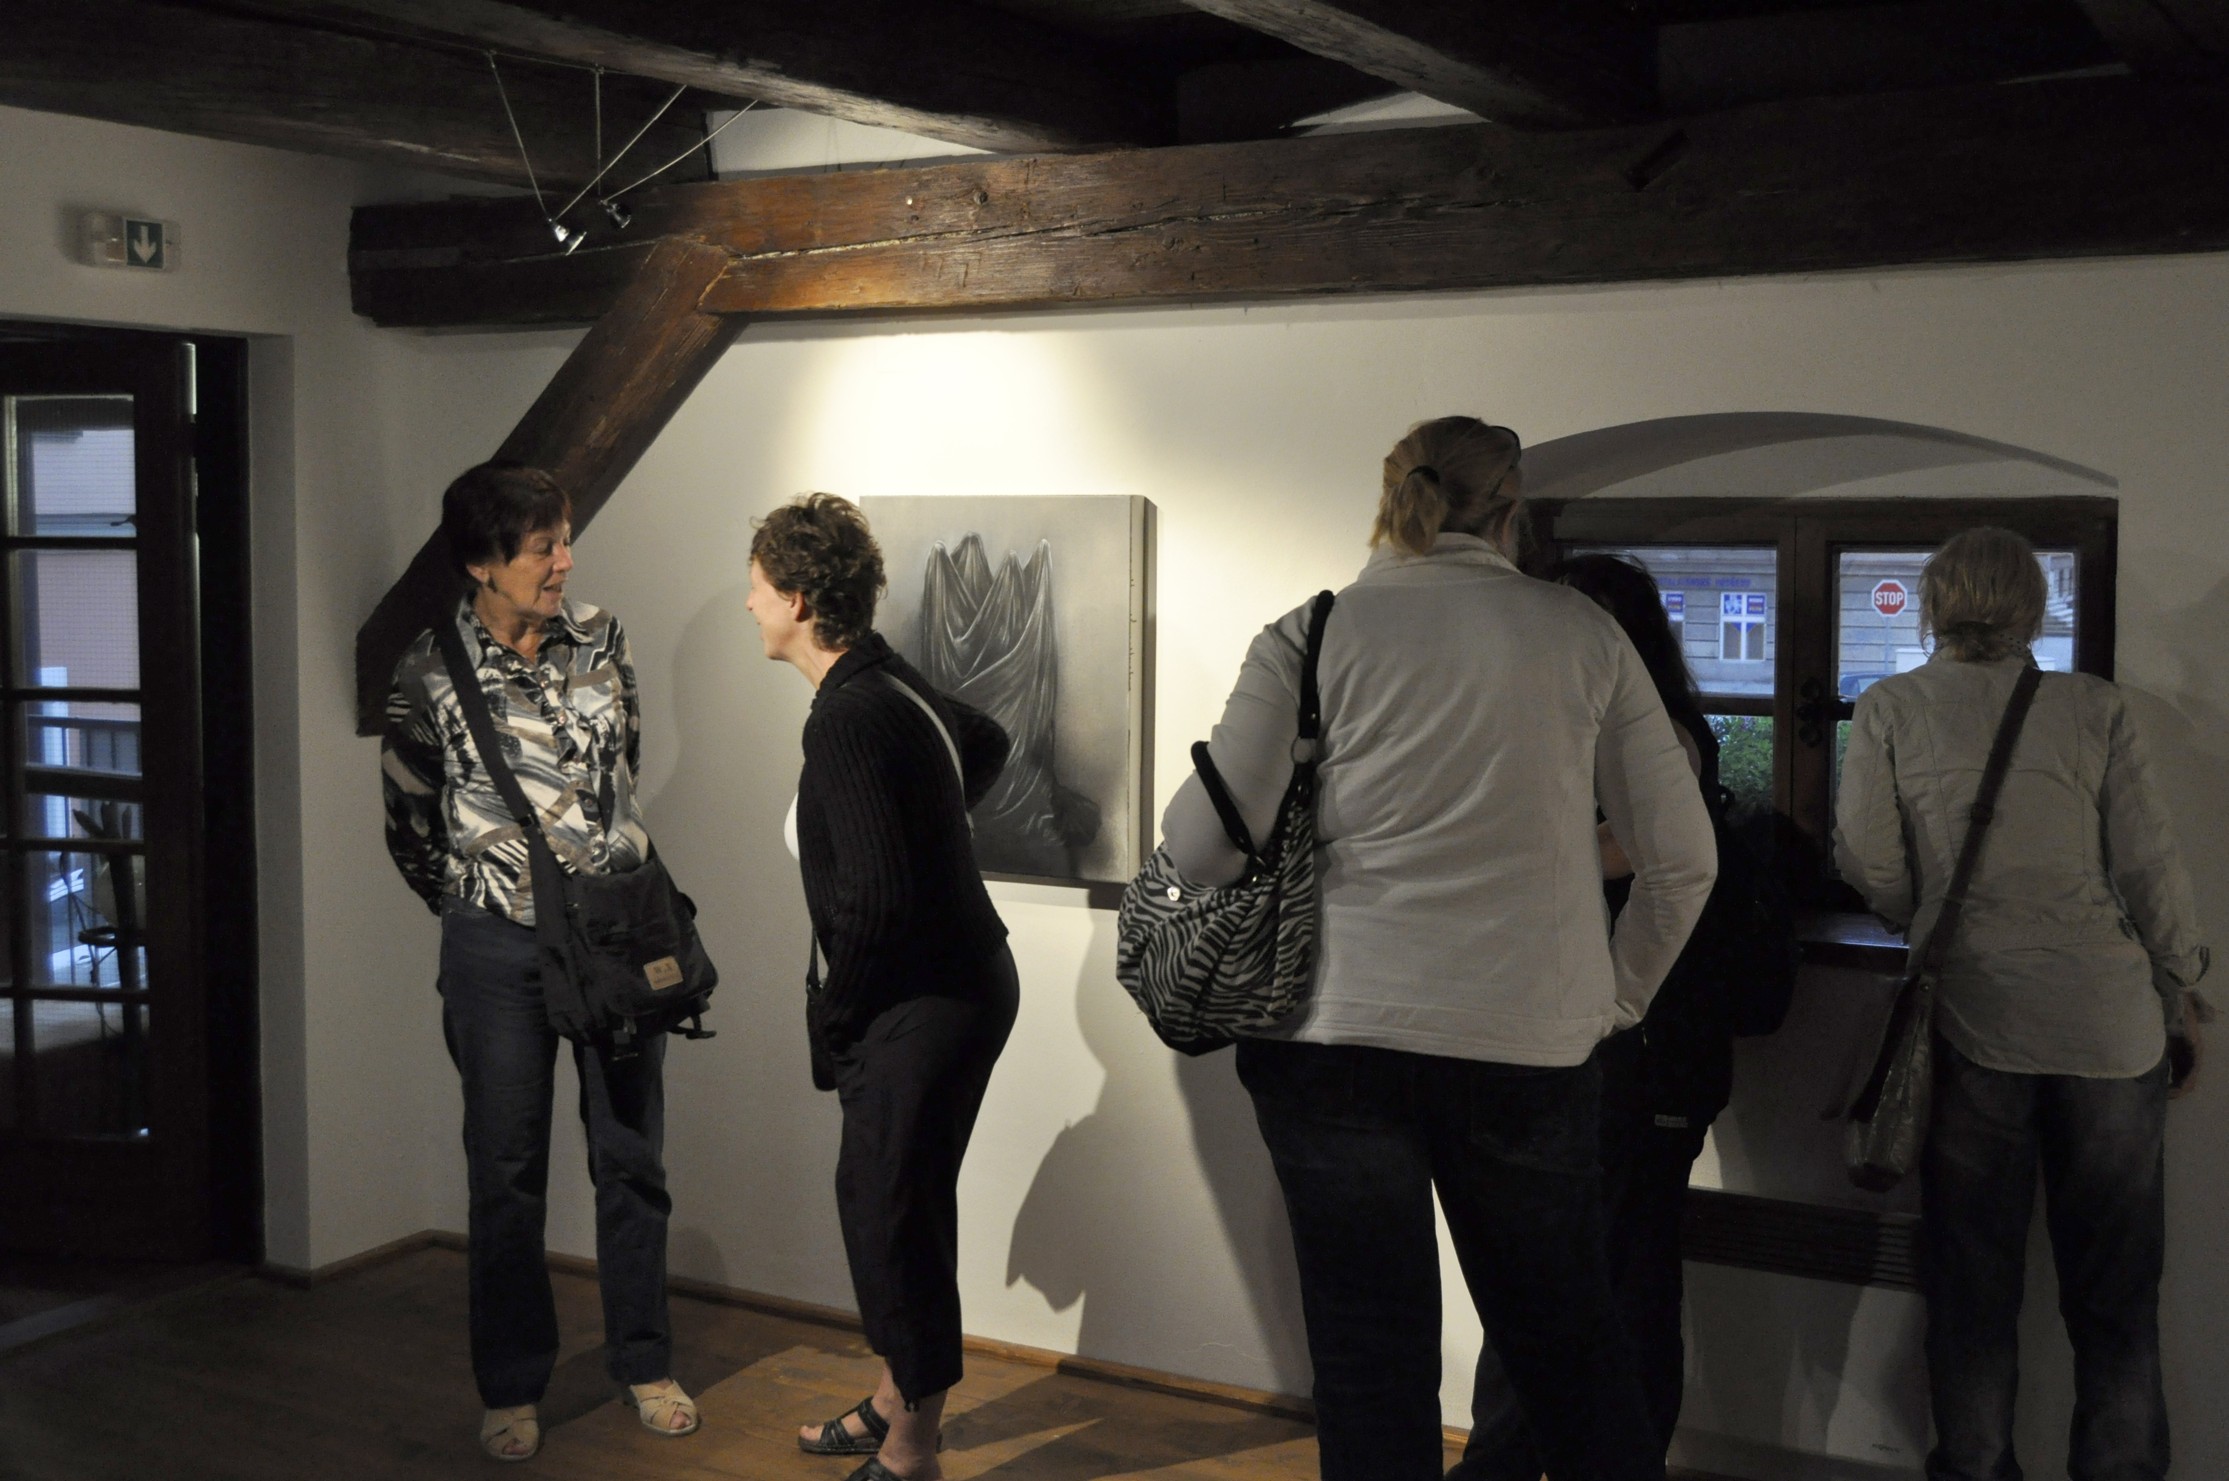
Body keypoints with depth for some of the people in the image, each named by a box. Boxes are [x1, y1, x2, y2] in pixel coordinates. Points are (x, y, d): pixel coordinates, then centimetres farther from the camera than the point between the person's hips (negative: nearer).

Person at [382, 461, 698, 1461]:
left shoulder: (600, 637, 0)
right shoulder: (432, 672, -7)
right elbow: (411, 825, 6)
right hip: (498, 950, -2)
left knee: (631, 1158, 10)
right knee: (506, 1174, 7)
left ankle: (643, 1362, 25)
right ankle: (510, 1388, 21)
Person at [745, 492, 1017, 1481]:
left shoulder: (848, 721, -22)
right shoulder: (889, 682, 7)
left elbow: (874, 901, -27)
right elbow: (986, 743, 28)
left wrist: (831, 1024, -13)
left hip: (925, 1006, -10)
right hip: (961, 982, 10)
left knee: (890, 1208, 0)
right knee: (884, 1197, 19)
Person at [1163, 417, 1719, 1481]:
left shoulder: (1313, 636, -1)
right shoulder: (1584, 634, 4)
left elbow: (1201, 848, -6)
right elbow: (1682, 857, 5)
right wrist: (1617, 1000, 18)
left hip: (1338, 1037, -1)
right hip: (1535, 1044, 2)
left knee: (1372, 1364, 8)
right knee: (1570, 1346, 18)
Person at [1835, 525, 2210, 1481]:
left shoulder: (1889, 711, -1)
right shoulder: (2094, 708, 0)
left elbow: (1870, 867, -2)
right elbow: (2148, 865, 1)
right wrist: (2181, 994, 13)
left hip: (1973, 1018, 0)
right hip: (2108, 1023, 1)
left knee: (1972, 1283, 10)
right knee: (2114, 1293, 11)